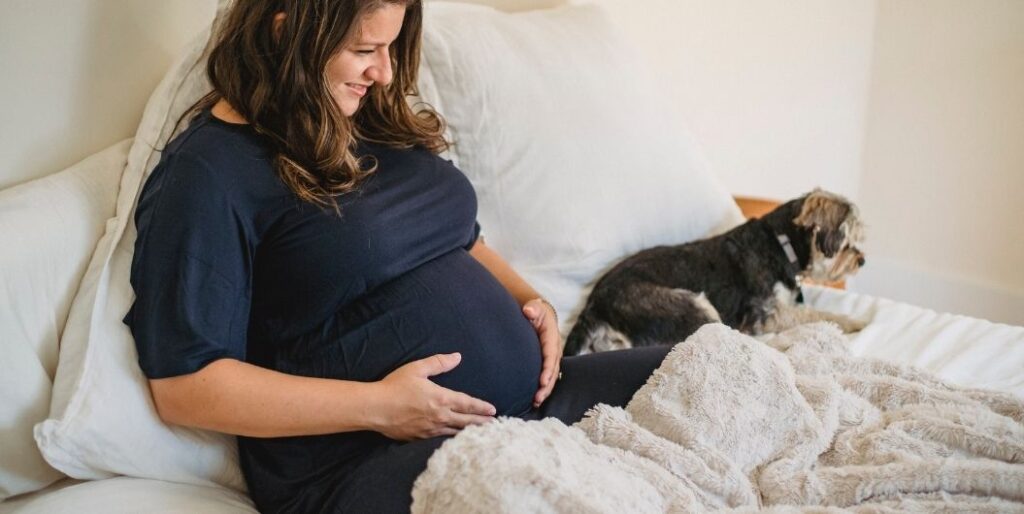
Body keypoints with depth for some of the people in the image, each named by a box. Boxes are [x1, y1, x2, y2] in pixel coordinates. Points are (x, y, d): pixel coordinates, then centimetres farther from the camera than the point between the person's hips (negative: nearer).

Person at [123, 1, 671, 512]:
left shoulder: (374, 123, 16)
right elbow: (183, 387, -14)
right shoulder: (207, 176, -9)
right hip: (364, 462, -9)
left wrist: (529, 300, 8)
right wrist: (377, 406, -18)